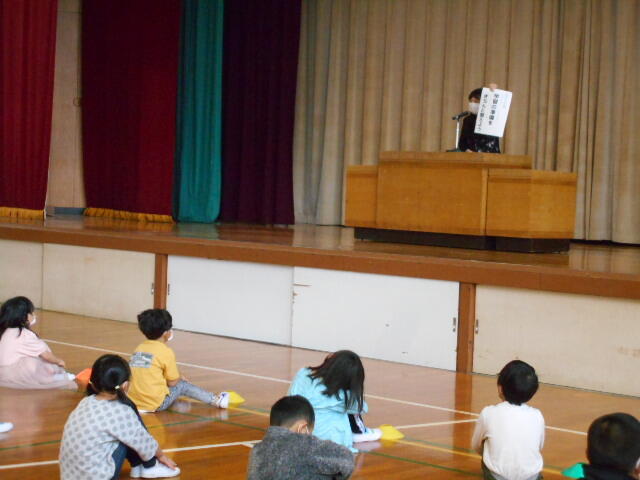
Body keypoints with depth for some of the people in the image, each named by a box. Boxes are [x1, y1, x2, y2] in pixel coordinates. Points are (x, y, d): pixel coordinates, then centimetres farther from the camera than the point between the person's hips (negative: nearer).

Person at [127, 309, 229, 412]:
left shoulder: (139, 348, 10)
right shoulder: (166, 352, -8)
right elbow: (172, 383, -3)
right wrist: (179, 378, 20)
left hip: (132, 401, 6)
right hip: (155, 405, -6)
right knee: (183, 385, 14)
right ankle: (216, 400, 21)